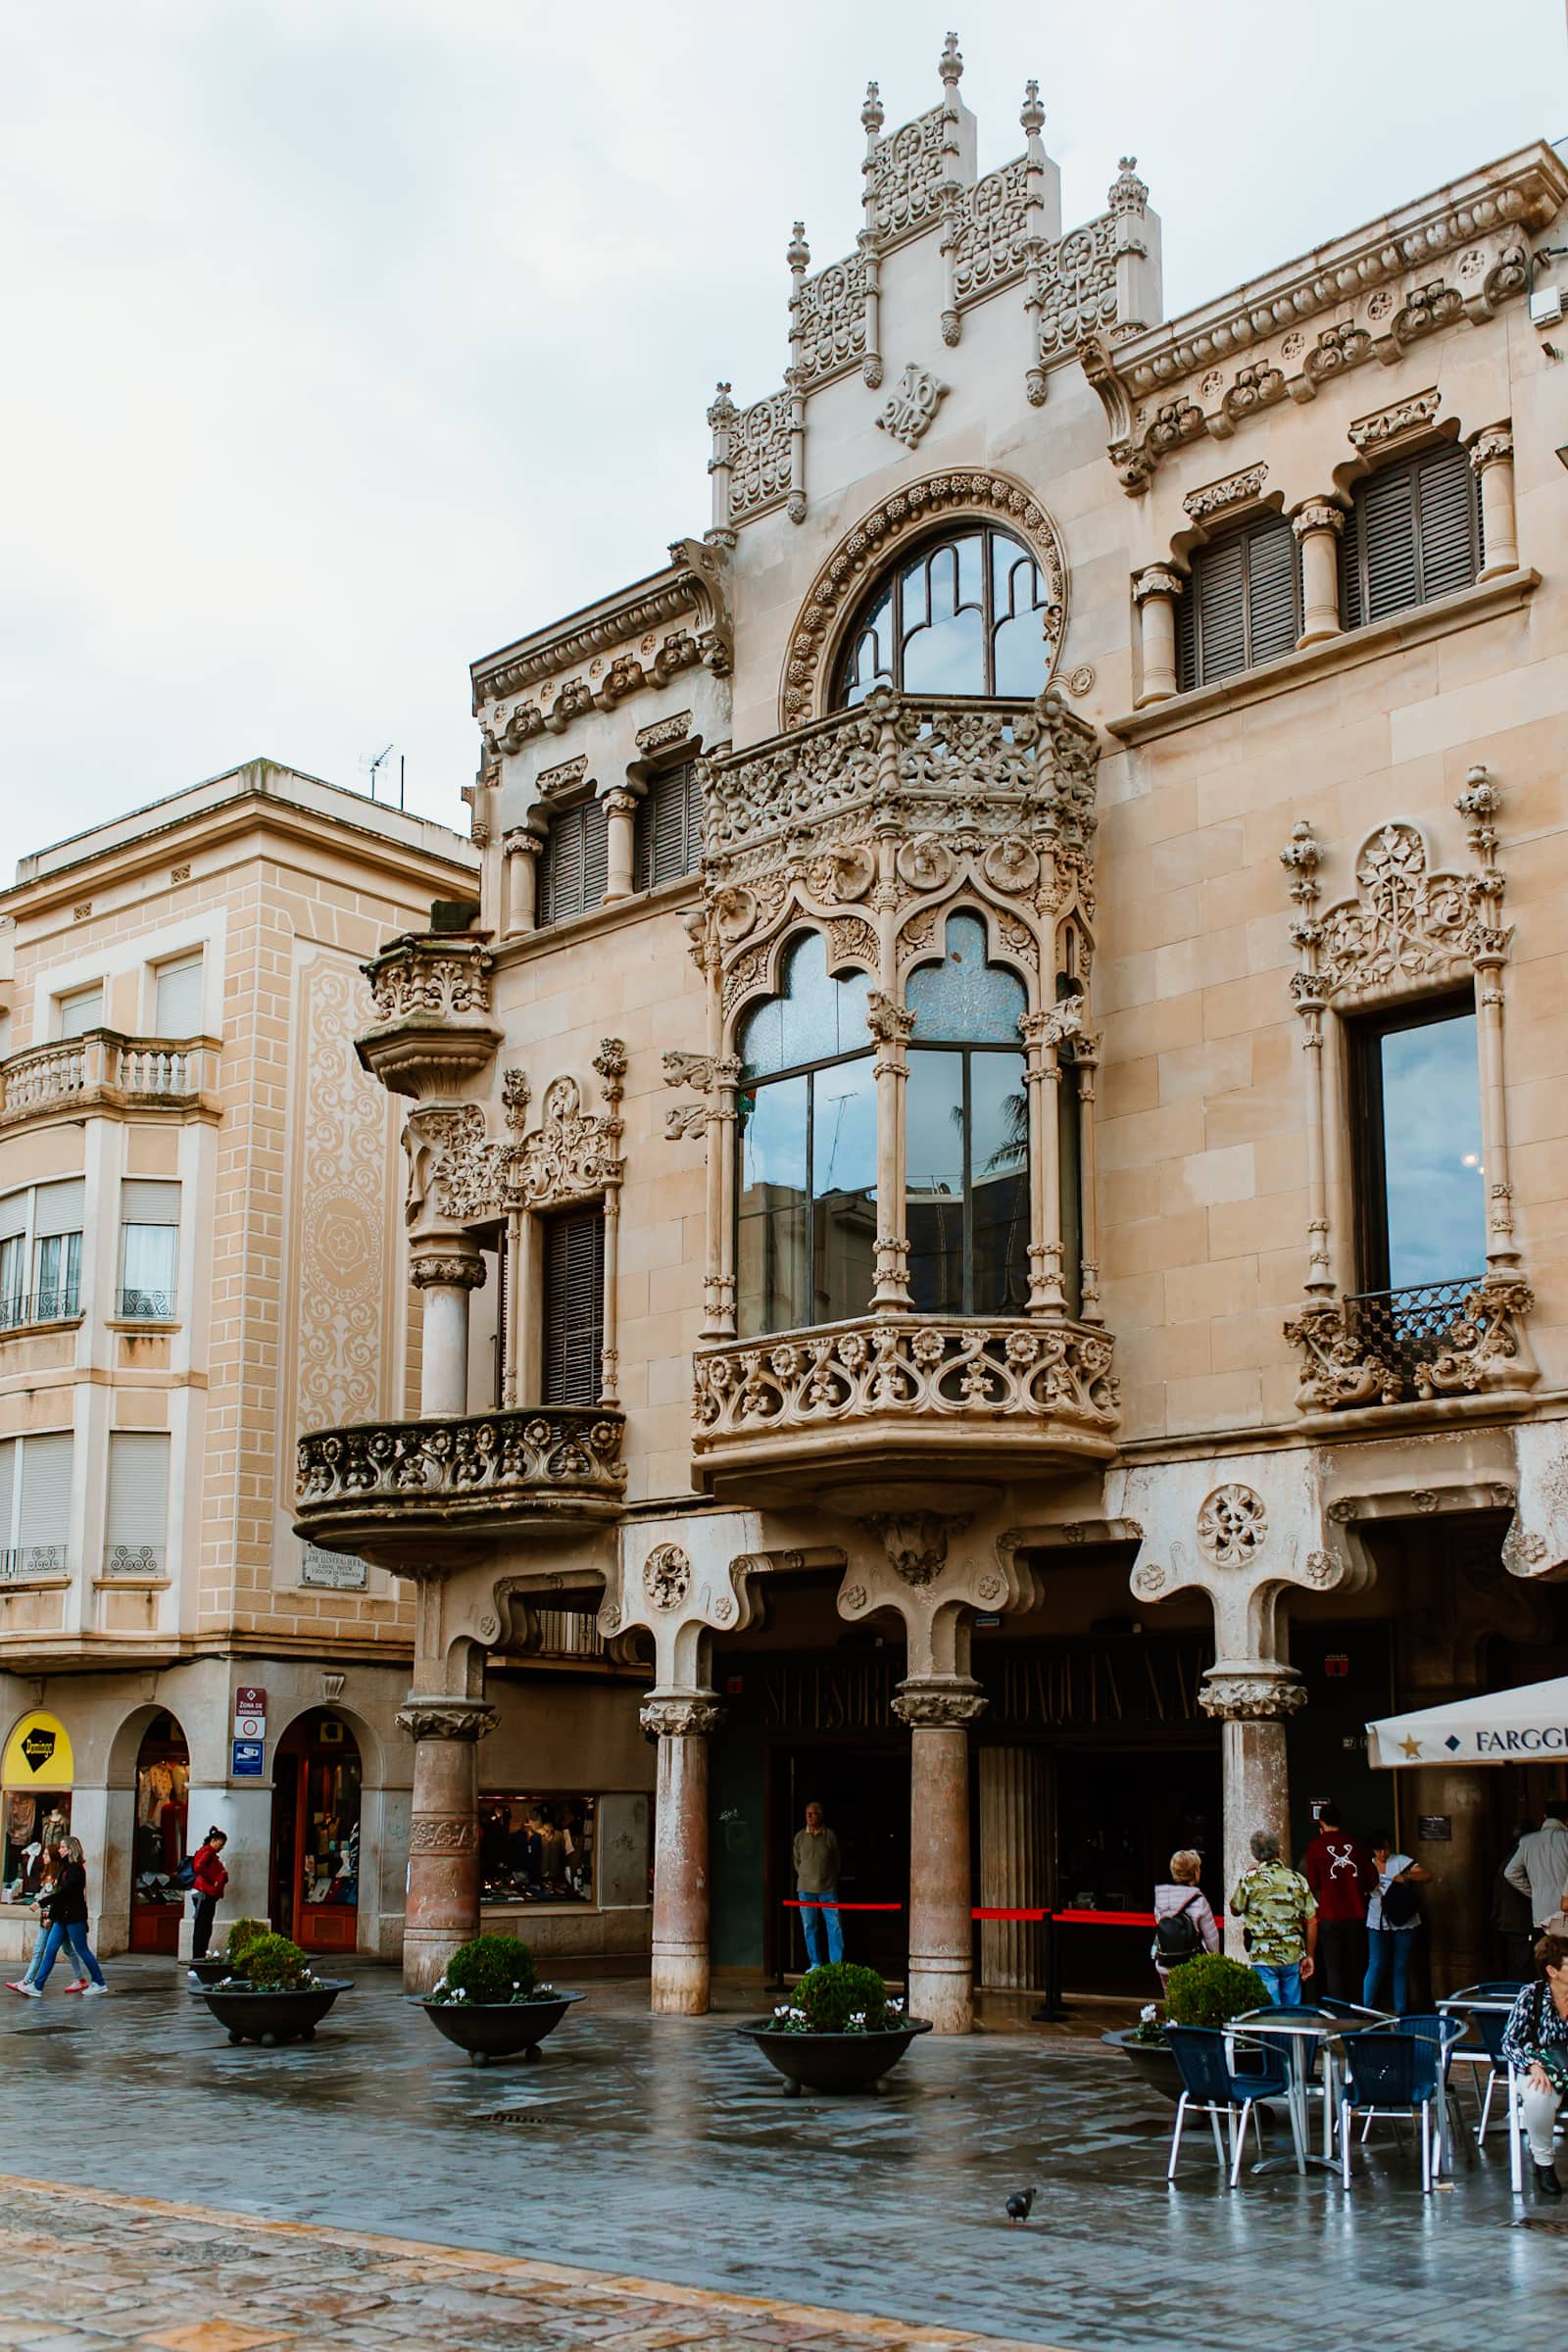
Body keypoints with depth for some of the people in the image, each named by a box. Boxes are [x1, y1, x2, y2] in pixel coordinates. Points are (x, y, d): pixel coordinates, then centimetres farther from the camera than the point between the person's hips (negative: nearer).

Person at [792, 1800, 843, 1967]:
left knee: (835, 1925, -5)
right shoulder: (800, 1837, 3)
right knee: (809, 1927, 5)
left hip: (828, 1888, -2)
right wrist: (806, 1876, 10)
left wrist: (828, 1877, 9)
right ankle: (815, 1963, 13)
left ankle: (837, 1963, 1)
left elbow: (836, 1861, 8)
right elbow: (796, 1861, 14)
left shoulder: (830, 1835, -1)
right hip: (806, 1889, 2)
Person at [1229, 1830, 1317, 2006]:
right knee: (1292, 2011, 15)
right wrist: (1309, 1956, 12)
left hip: (1263, 1958, -3)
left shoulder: (1250, 1879, -8)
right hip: (1293, 1956, 3)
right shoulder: (1297, 1879, 2)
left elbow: (1235, 1910, 7)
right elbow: (1312, 1921, 3)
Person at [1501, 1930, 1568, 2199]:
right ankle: (1543, 2162, -10)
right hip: (1541, 2066, -2)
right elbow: (1510, 2042, -5)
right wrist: (1533, 2066, -23)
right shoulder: (1533, 1995, -5)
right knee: (1538, 2096, -37)